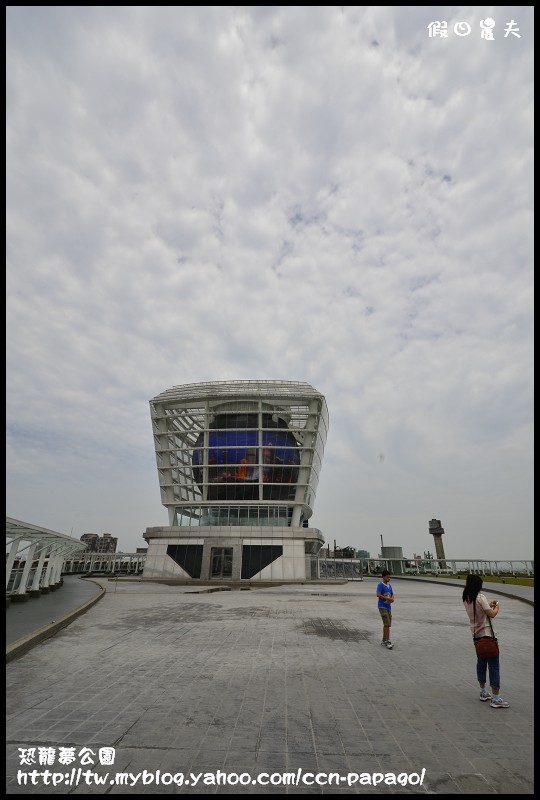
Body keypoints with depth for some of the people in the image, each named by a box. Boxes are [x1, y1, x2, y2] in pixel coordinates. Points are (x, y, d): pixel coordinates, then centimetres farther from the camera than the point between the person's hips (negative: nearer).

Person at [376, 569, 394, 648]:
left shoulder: (389, 586, 12)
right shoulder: (380, 585, -11)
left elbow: (392, 595, 19)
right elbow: (378, 595, -21)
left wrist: (392, 599, -4)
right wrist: (388, 598, -22)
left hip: (388, 606, 8)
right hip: (382, 606, -8)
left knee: (387, 624, 12)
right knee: (387, 624, -12)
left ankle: (384, 641, 22)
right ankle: (388, 641, -7)